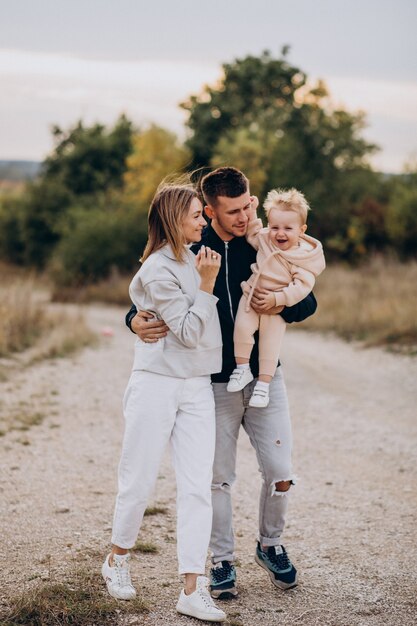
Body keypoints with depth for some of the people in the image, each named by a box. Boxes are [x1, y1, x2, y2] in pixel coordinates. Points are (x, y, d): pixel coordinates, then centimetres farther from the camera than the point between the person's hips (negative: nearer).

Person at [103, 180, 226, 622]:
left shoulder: (192, 259, 12)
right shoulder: (158, 270, -13)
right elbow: (190, 332, -15)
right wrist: (207, 283, -16)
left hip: (197, 388, 7)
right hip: (157, 386, -6)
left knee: (196, 487, -2)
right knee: (139, 482, 6)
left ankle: (193, 590, -1)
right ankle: (117, 560, 31)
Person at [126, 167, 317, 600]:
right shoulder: (189, 250, -7)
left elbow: (308, 303, 3)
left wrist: (280, 304, -19)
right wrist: (136, 321, -24)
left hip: (265, 377, 1)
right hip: (214, 383, -1)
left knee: (280, 473, 1)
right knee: (218, 478, 6)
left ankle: (270, 545, 27)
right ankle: (222, 561, 23)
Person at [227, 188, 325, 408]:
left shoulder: (304, 256, -13)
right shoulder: (264, 239, 0)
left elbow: (302, 285, -19)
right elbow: (250, 232, 20)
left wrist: (277, 298, -25)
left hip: (276, 307, -3)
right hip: (251, 296, 3)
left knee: (271, 343, -4)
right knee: (242, 326, -19)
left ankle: (264, 382, 6)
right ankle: (242, 369, -5)